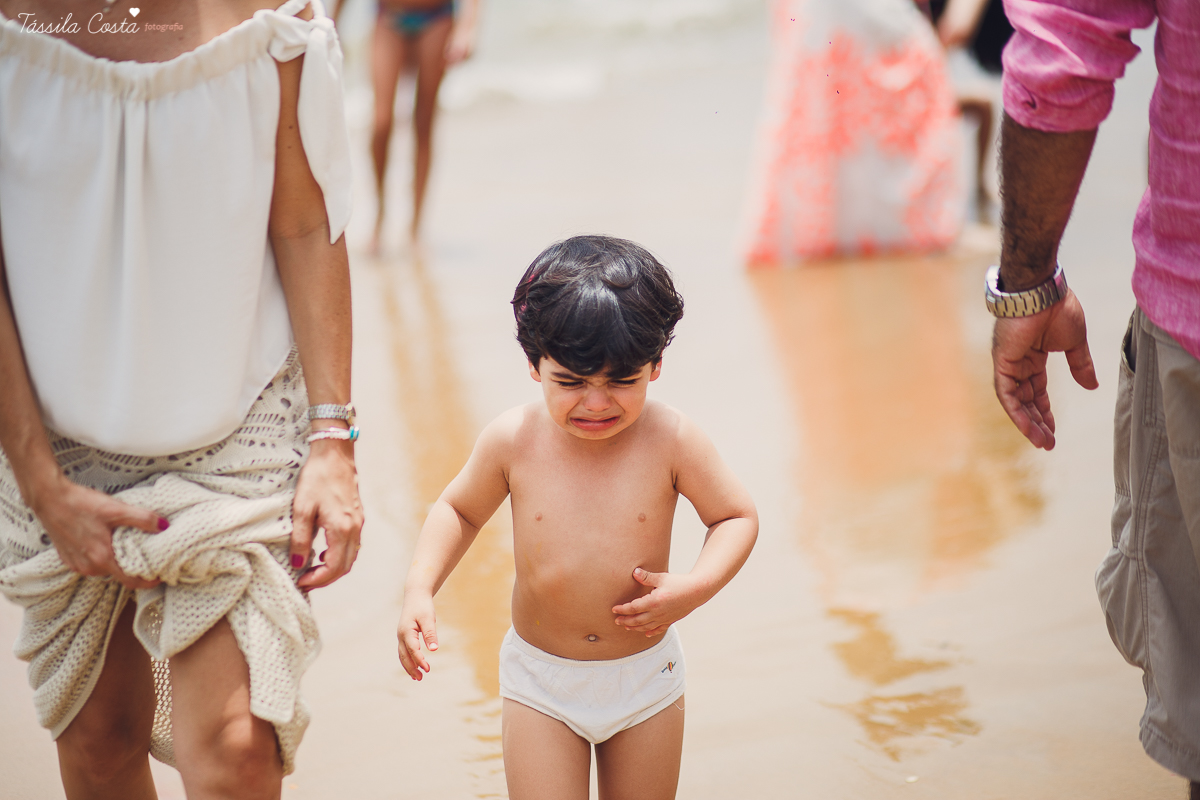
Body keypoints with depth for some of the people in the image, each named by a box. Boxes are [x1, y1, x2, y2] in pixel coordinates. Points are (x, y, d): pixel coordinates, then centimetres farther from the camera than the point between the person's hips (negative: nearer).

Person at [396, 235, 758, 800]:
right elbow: (459, 510, 5)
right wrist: (419, 588, -10)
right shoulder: (512, 440, -13)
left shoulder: (670, 440, -15)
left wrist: (694, 588, -20)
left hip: (645, 678, 1)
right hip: (540, 681, 0)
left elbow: (737, 517, -3)